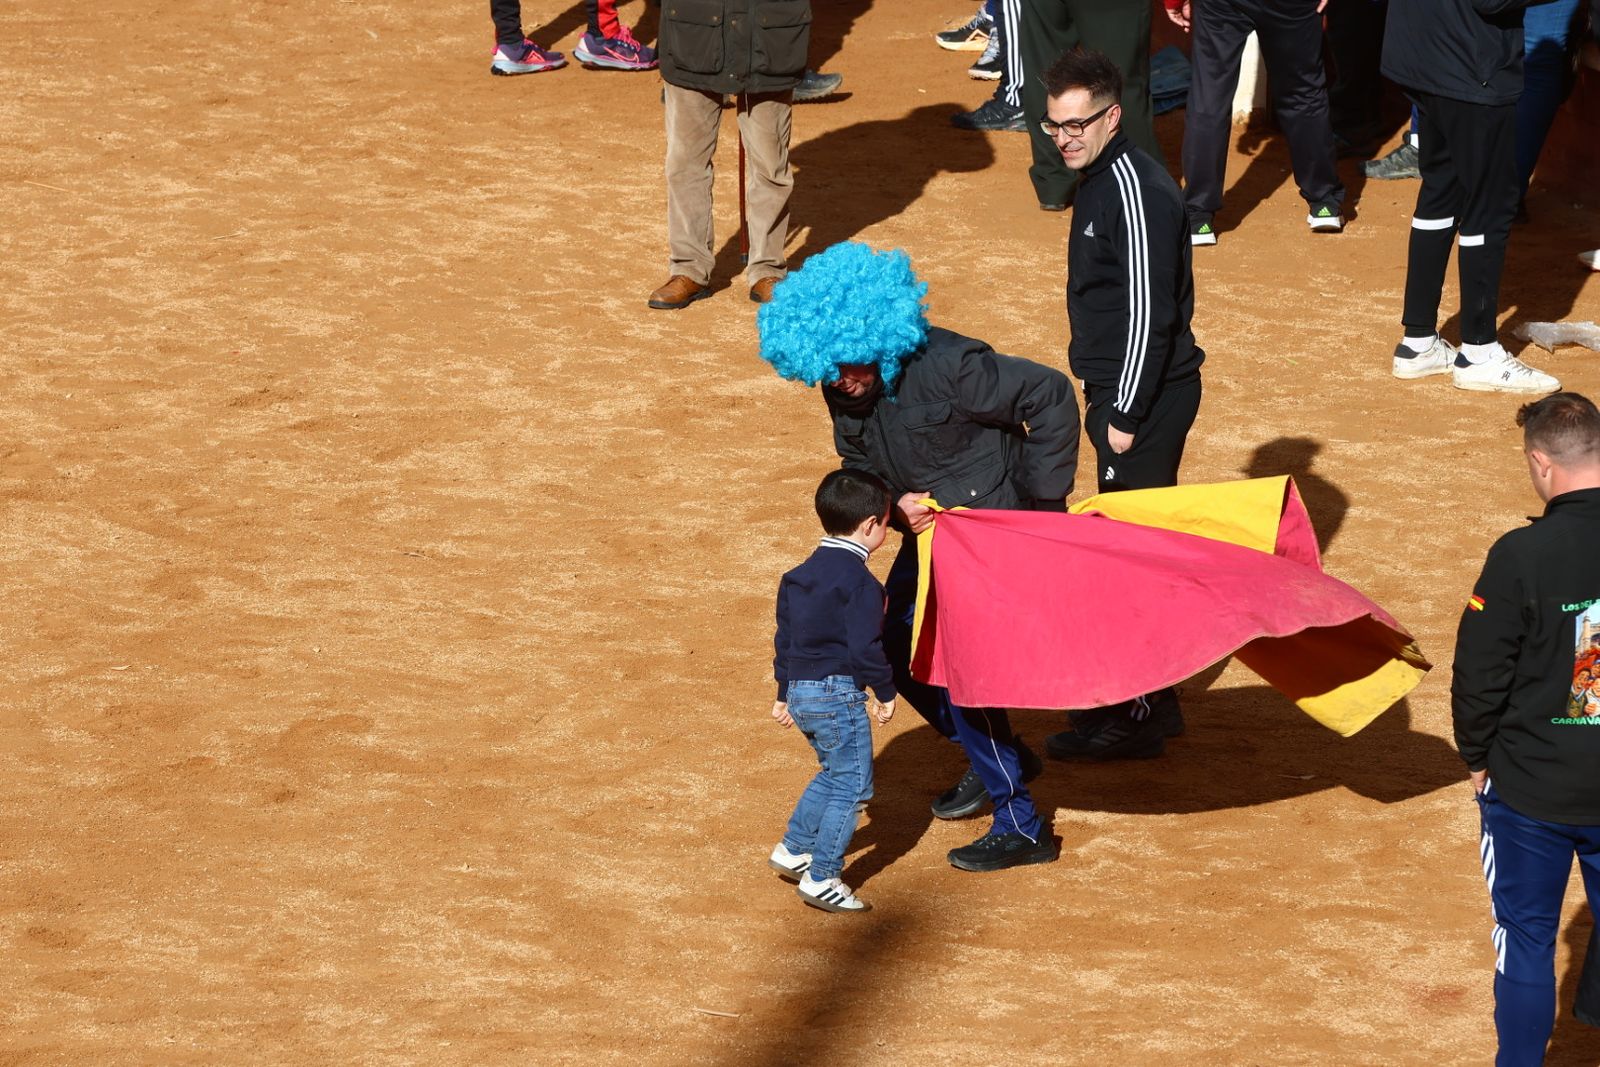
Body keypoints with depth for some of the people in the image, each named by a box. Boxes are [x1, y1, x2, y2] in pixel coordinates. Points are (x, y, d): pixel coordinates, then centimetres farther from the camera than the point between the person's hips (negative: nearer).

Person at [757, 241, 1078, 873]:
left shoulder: (948, 366, -28)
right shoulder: (843, 393, -6)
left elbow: (1050, 397, -21)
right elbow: (860, 467, 8)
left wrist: (1044, 504, -17)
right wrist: (895, 505, -16)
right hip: (929, 532, 8)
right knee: (902, 653, 11)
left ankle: (1021, 826, -4)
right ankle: (996, 758, 36)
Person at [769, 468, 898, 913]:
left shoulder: (799, 576, 11)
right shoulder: (859, 582, -15)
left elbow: (784, 637, 16)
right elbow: (865, 646, -18)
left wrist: (785, 693, 24)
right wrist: (886, 691, -5)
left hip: (801, 692, 9)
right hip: (839, 693, -9)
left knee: (834, 773, 24)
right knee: (852, 784, -1)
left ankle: (793, 850, 28)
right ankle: (820, 878, -2)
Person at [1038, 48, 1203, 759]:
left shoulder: (1137, 191, -20)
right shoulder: (1100, 179, 11)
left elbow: (1149, 313, -22)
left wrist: (1125, 414, -19)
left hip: (1147, 399, -10)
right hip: (1120, 392, 10)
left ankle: (1141, 715, 1)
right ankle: (1150, 697, 24)